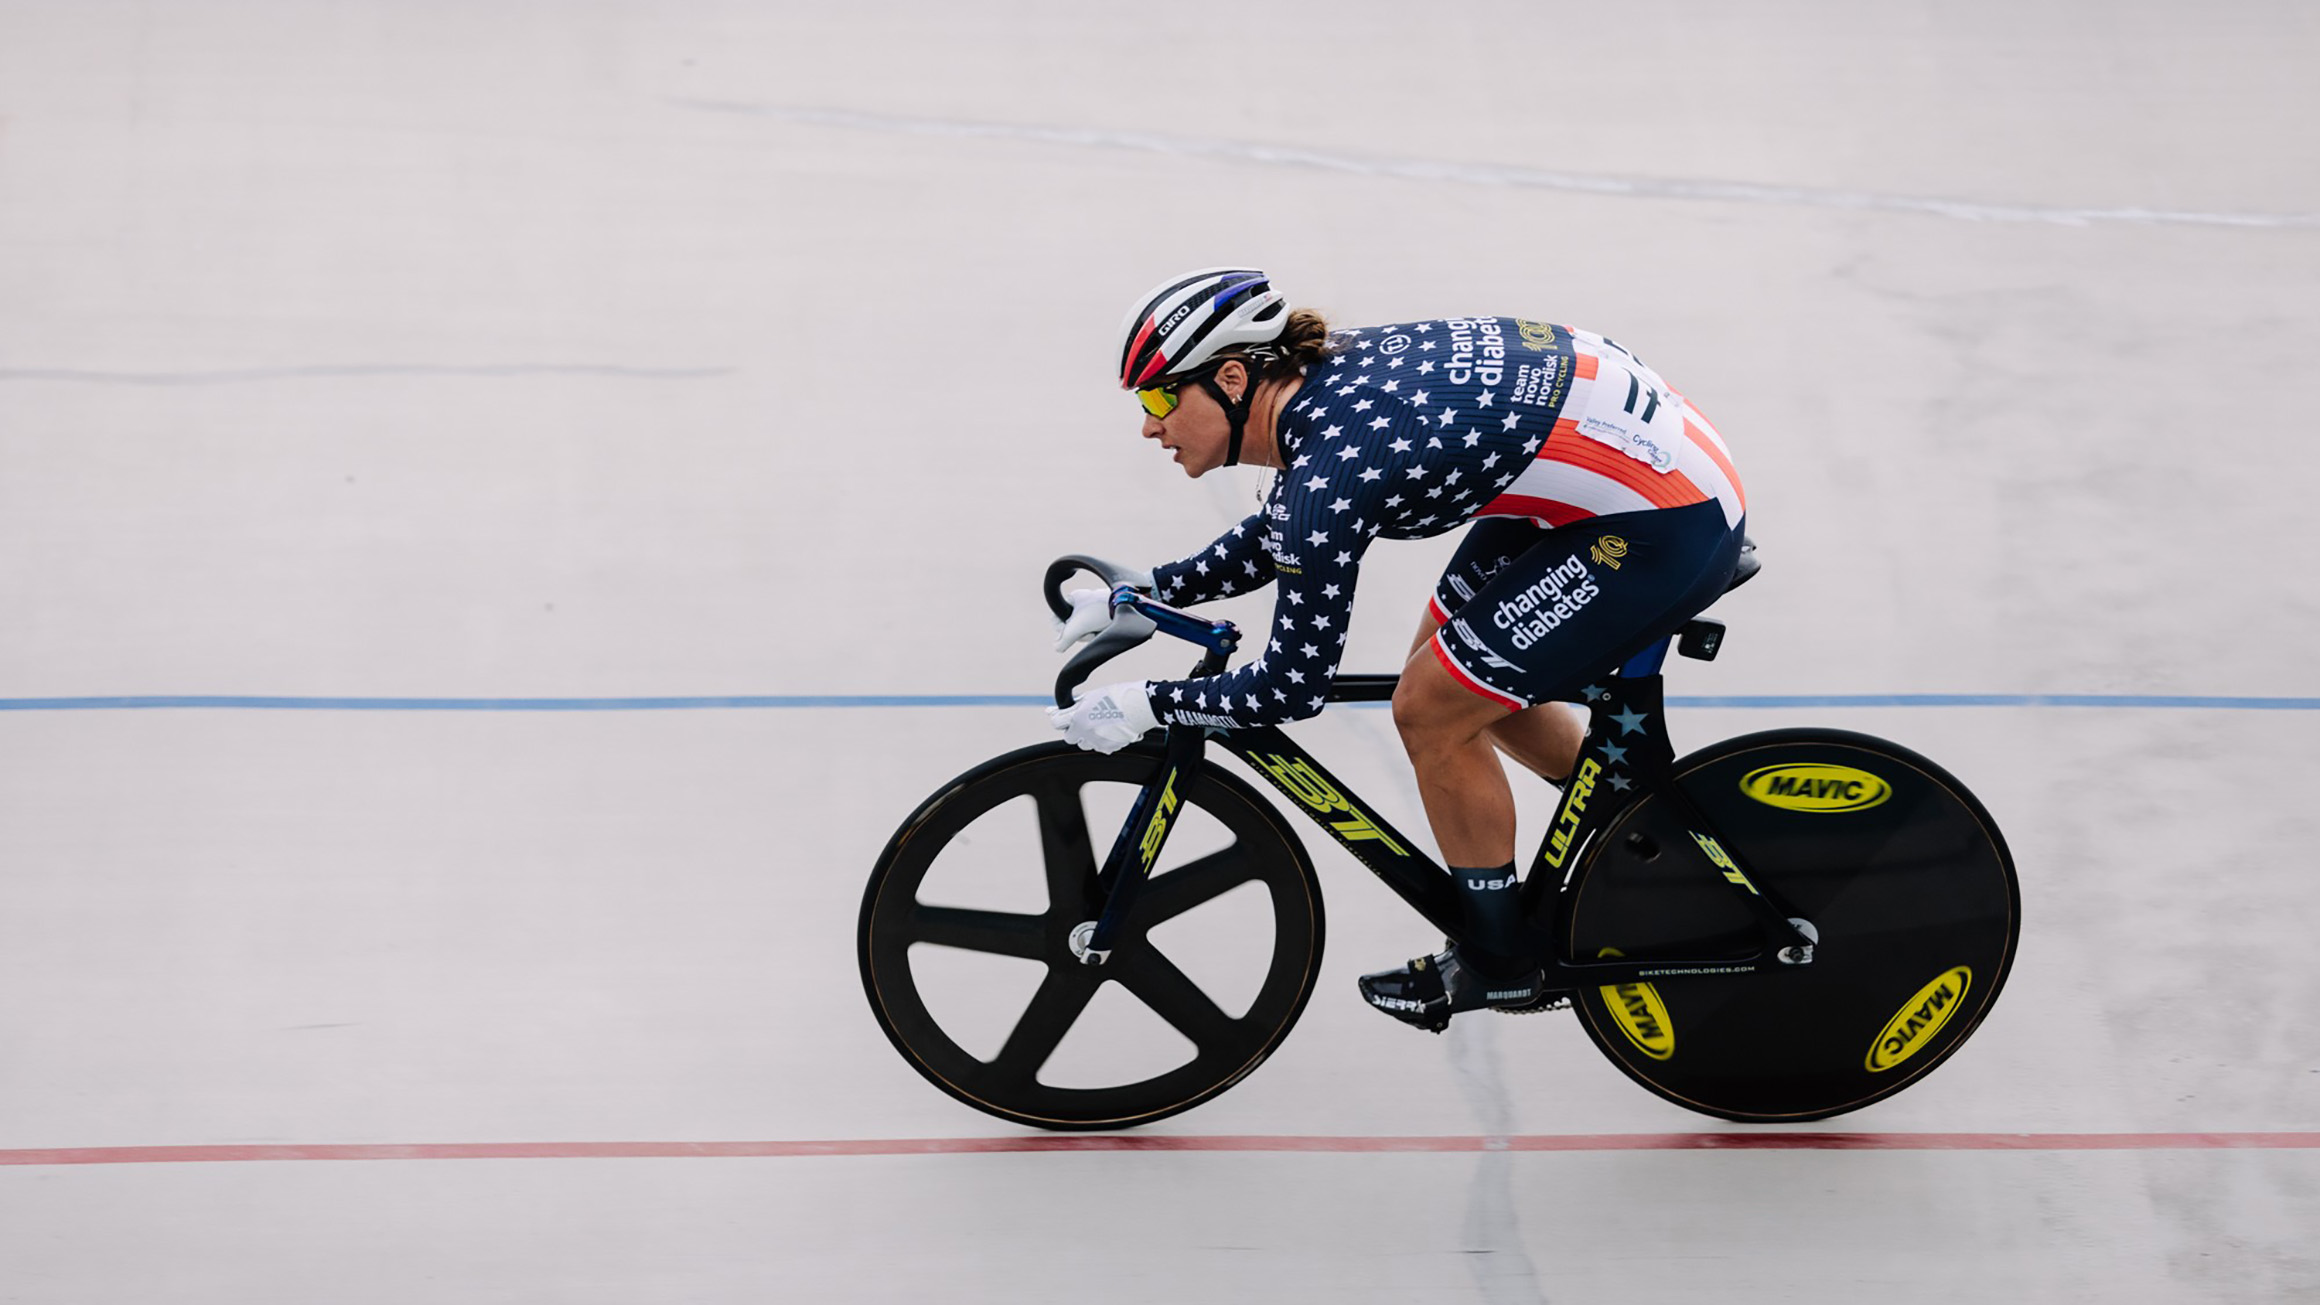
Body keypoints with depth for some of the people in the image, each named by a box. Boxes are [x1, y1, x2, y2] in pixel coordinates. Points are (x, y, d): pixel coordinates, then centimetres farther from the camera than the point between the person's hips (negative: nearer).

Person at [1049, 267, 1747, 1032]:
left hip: (1669, 529, -9)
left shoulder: (1330, 468, -24)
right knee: (1449, 667, 18)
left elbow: (1293, 688, -17)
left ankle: (1501, 963, 15)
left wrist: (1144, 707, -6)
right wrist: (1143, 596, 18)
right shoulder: (1323, 373, 2)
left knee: (1431, 712, -3)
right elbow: (1286, 535, 22)